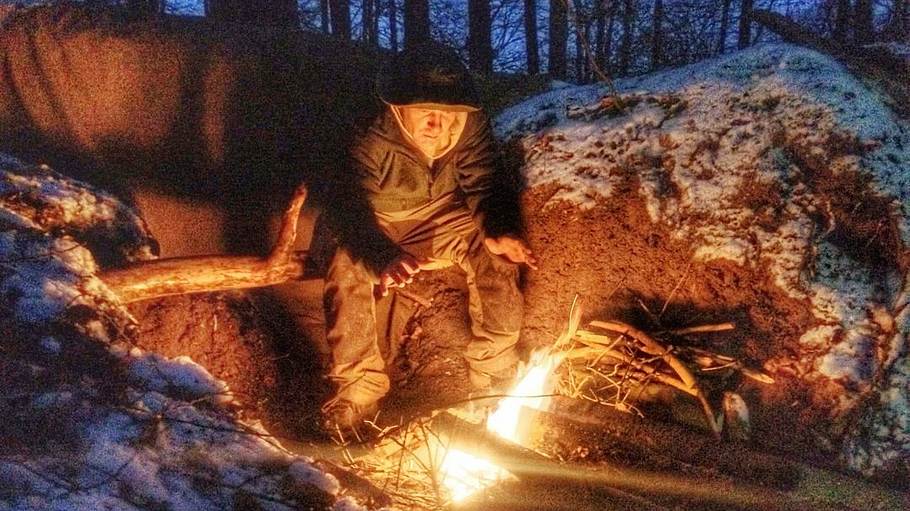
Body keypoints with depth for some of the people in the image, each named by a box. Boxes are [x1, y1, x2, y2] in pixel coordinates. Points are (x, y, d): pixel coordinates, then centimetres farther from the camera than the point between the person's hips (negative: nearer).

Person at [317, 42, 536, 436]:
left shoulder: (471, 127, -22)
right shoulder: (372, 143, -33)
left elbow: (484, 186, -16)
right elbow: (350, 210, -42)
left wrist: (499, 232, -41)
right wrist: (385, 257, -65)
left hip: (444, 217, 3)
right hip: (379, 226, -3)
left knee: (495, 257, -20)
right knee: (346, 274, -32)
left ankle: (495, 368, -3)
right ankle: (358, 388, -17)